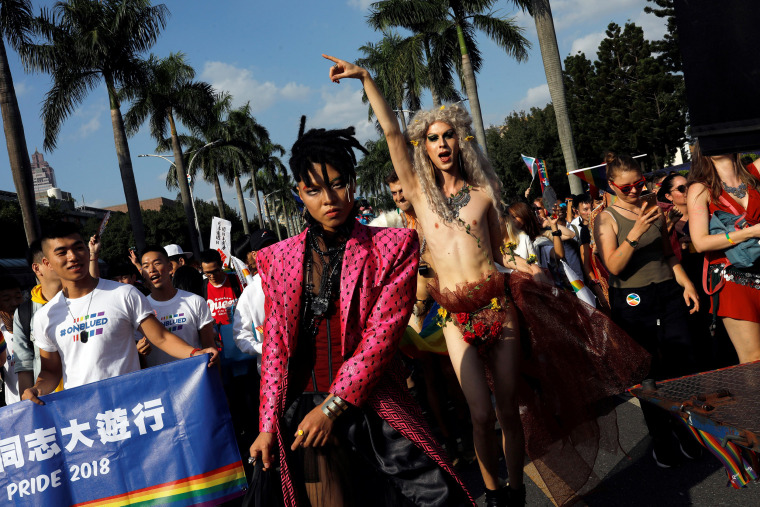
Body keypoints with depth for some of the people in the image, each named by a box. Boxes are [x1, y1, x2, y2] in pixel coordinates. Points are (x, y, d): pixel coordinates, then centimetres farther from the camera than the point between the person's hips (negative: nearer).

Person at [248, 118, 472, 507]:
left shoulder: (392, 248, -1)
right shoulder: (280, 258, 7)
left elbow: (381, 335, -8)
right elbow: (276, 344, 7)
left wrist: (332, 405, -13)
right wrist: (268, 425, 2)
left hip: (374, 407, -2)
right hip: (307, 410, 2)